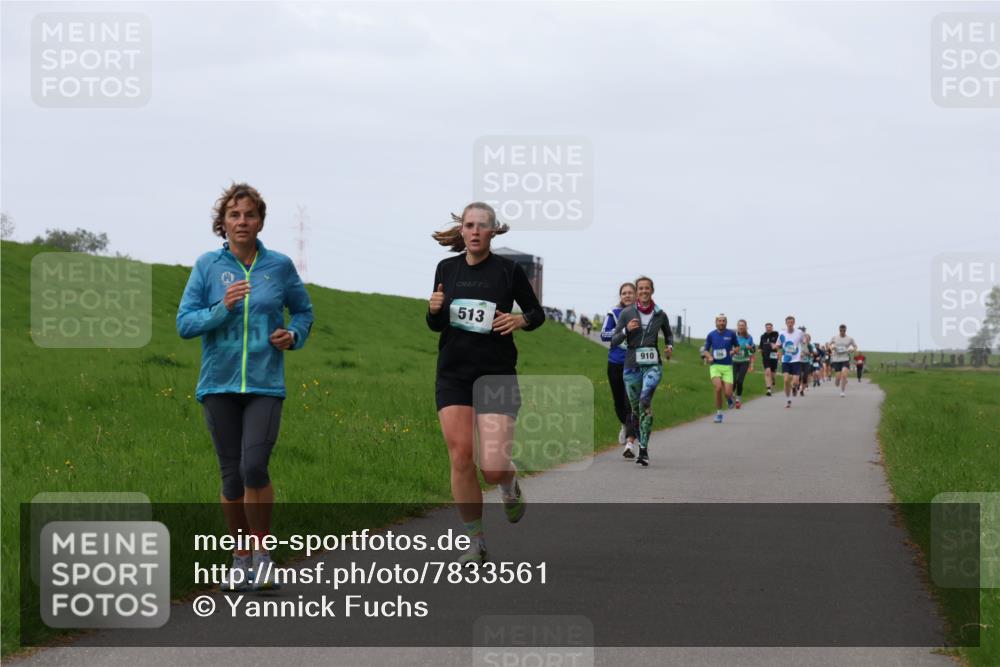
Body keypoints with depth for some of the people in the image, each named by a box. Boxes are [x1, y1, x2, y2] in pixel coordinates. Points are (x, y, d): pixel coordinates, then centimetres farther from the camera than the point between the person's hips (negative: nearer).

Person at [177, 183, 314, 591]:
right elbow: (185, 323, -2)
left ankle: (261, 553, 1)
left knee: (254, 467, -16)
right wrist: (222, 308, -17)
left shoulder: (279, 266, 3)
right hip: (219, 384, 1)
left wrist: (294, 335, -2)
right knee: (231, 475, 6)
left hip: (265, 384, -1)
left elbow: (303, 310, 19)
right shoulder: (208, 266, 2)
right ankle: (241, 558, 21)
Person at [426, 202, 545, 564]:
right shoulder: (447, 269, 6)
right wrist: (434, 311, -8)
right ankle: (476, 542, 8)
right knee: (460, 458, -3)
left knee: (493, 466, -11)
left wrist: (520, 321, -15)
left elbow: (537, 313, 7)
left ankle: (511, 487, 27)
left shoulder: (509, 270, -3)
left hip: (497, 375, -3)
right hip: (453, 375, 3)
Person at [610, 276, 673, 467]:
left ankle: (643, 451, -27)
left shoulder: (660, 315, 4)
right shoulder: (627, 313, 1)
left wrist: (670, 346, 3)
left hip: (652, 364, -2)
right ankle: (643, 446, 31)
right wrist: (627, 330, -15)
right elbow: (614, 340, 2)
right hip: (632, 365, 2)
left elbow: (668, 334, 23)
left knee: (645, 401, -25)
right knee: (635, 408, 8)